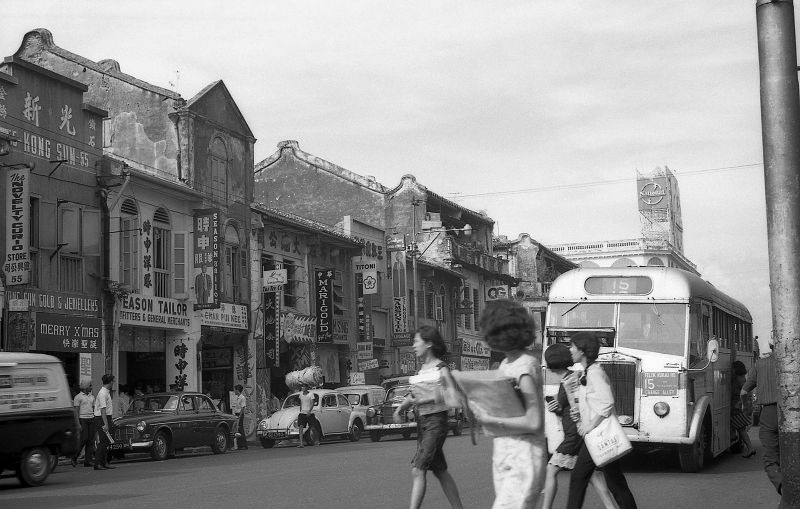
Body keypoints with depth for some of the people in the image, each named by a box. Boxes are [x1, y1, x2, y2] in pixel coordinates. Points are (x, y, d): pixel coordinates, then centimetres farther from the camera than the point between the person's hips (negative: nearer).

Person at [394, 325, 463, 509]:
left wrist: (425, 398, -24)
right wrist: (401, 408, -2)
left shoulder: (441, 369, -11)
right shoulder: (421, 368, 12)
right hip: (421, 422, 8)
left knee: (417, 471, -14)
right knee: (440, 471, 14)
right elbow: (413, 395, 16)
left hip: (436, 421, -8)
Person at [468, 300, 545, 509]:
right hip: (504, 453, 9)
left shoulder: (525, 368, -17)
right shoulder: (507, 363, 10)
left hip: (522, 458, -9)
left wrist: (490, 420, -19)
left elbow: (534, 423, -20)